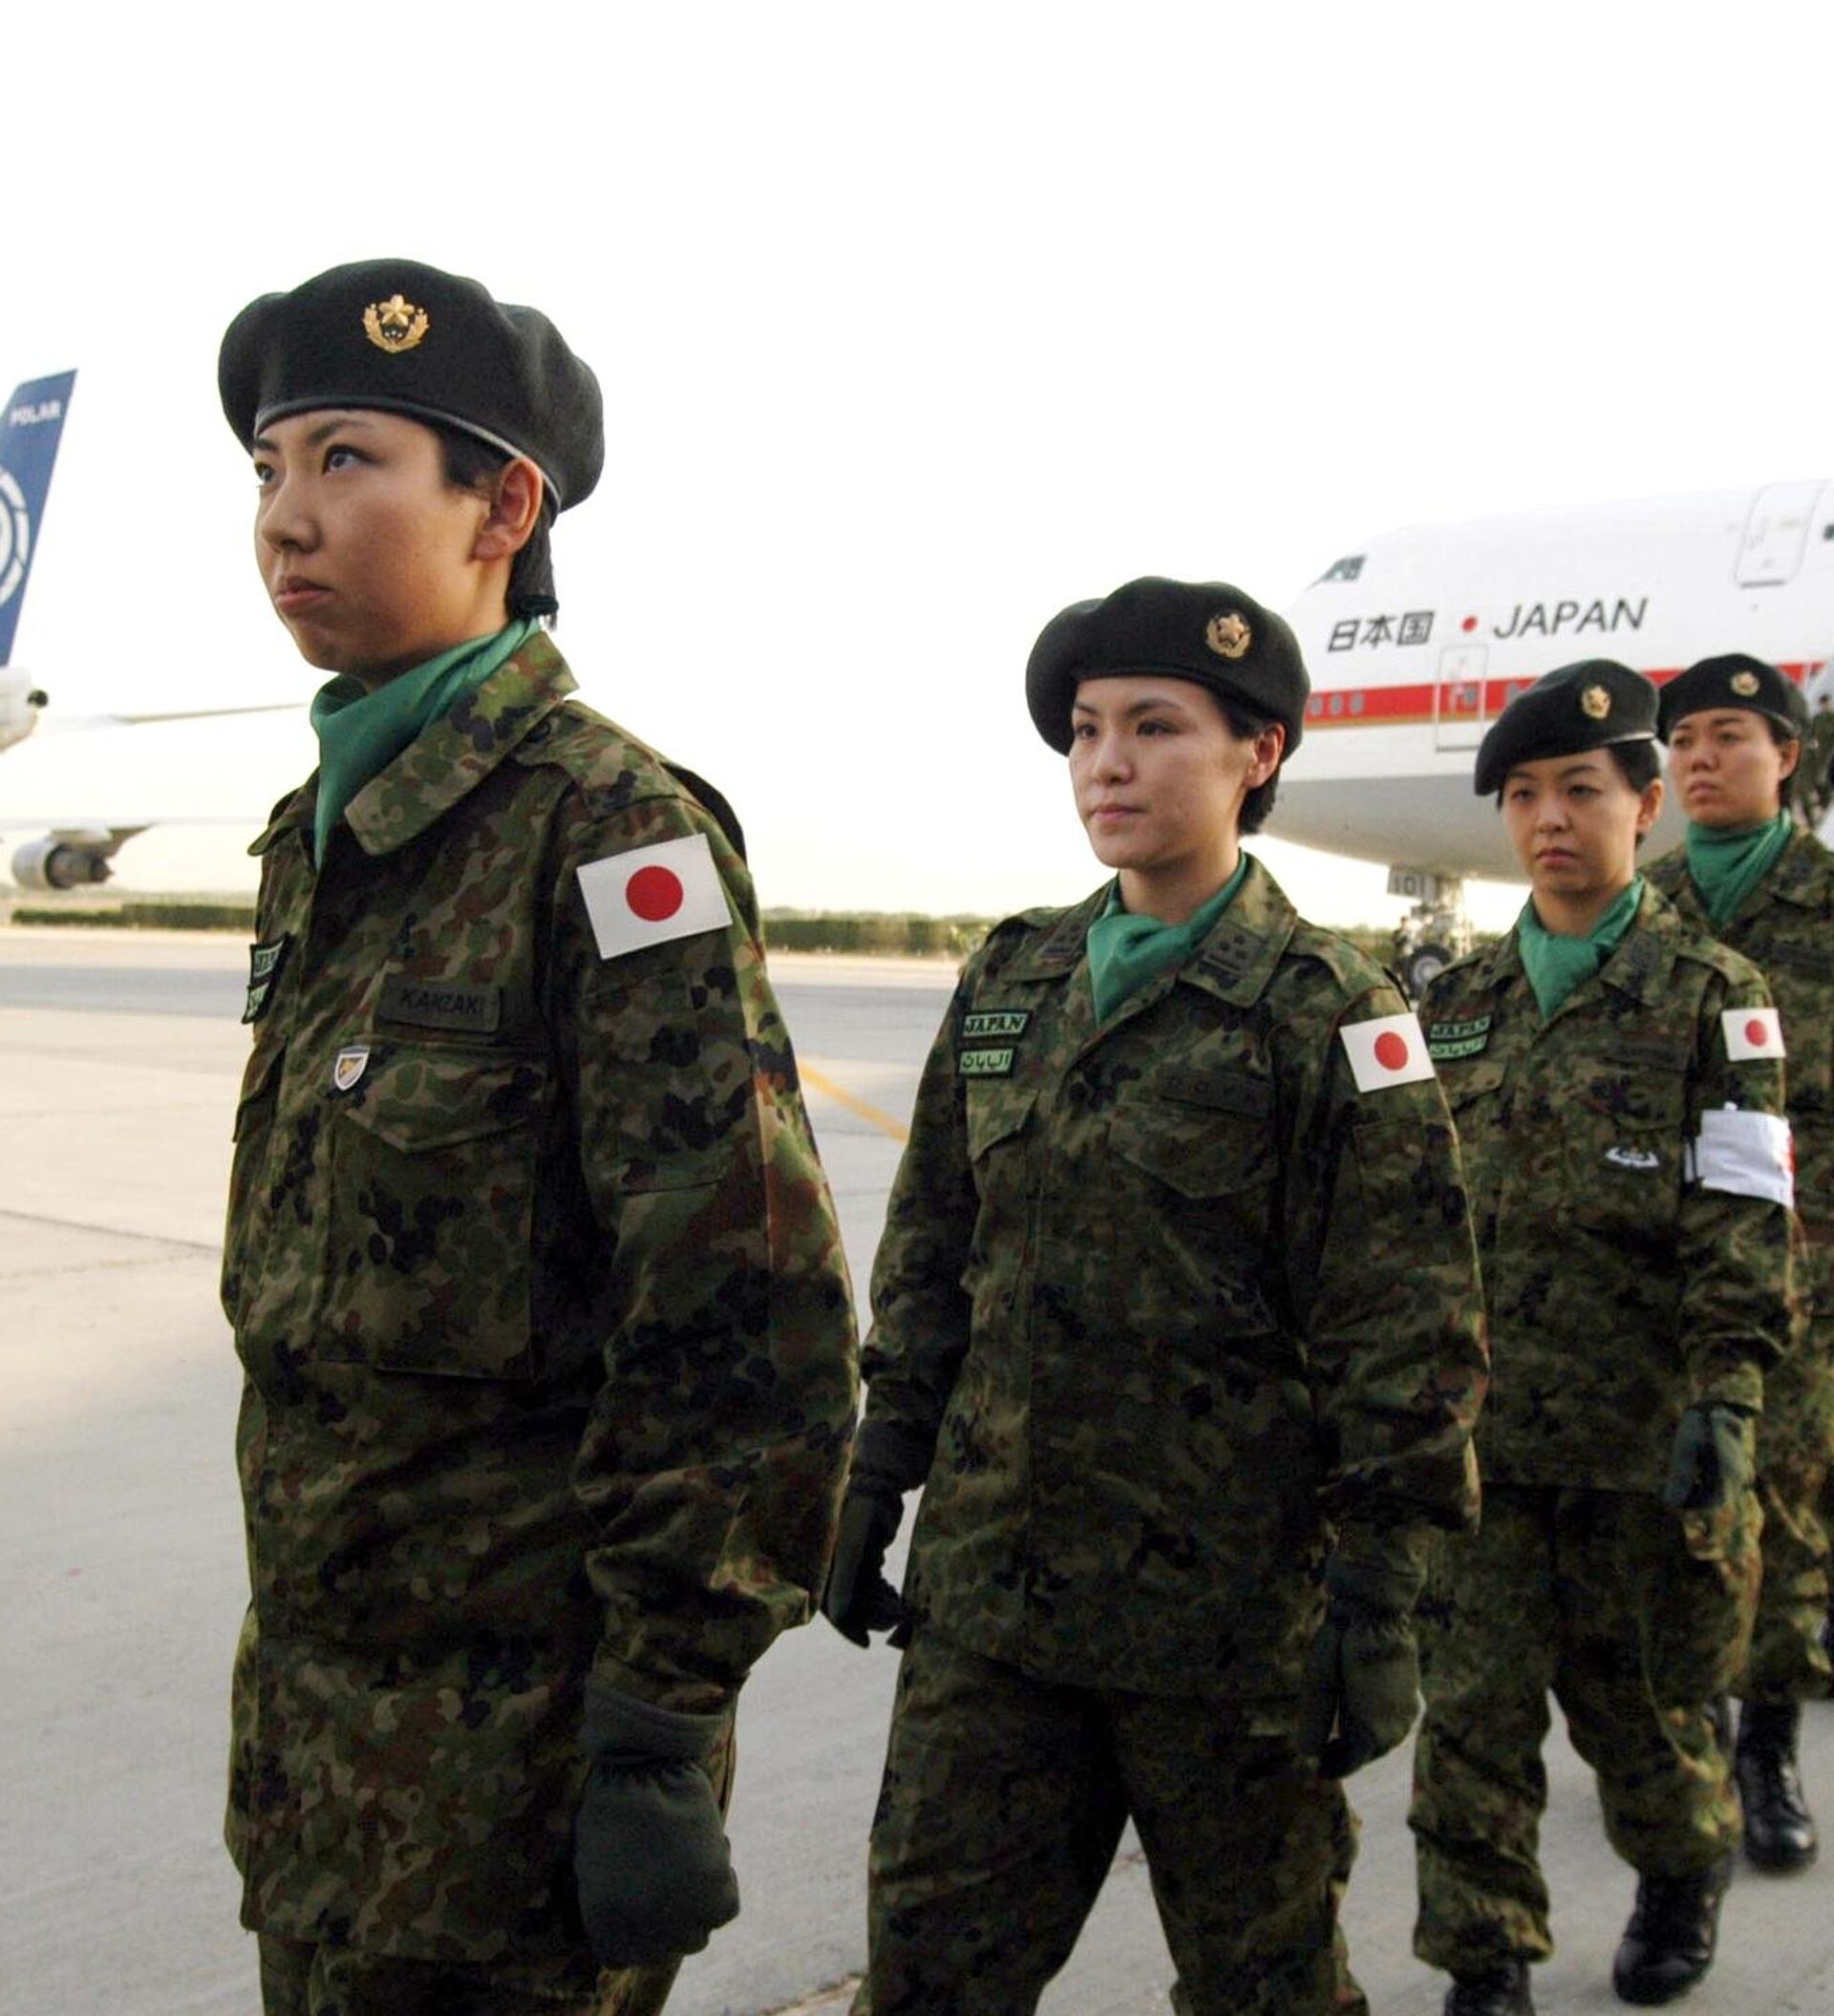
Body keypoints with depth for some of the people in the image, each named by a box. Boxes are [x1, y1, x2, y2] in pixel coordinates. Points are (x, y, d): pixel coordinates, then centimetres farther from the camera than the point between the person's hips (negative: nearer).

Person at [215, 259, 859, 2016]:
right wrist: (284, 1676, 17)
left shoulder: (609, 830, -18)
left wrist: (663, 1732, -19)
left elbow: (748, 1325, -22)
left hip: (513, 1715, -7)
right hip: (312, 1669, 8)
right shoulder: (315, 836, 7)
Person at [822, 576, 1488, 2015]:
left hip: (1230, 1601, -5)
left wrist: (1378, 1597, -12)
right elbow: (929, 1254, 12)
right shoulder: (1009, 982, 7)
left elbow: (1406, 1338, -11)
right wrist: (878, 1486, 11)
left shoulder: (1326, 1013, -10)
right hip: (989, 1580, 5)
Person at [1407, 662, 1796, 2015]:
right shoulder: (1459, 1003, 8)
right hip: (1478, 1433, 3)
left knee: (1638, 1702, 14)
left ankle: (1685, 1872, 43)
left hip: (1643, 1444, -3)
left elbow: (1748, 1223, -8)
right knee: (1471, 1709, 3)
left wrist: (1726, 1401, -18)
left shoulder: (1714, 999, -4)